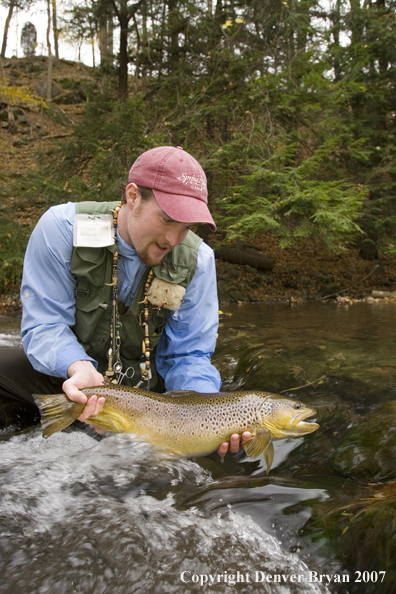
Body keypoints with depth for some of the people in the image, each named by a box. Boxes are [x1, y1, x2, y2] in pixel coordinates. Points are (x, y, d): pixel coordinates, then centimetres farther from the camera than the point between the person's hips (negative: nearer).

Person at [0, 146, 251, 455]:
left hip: (145, 389, 3)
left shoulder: (197, 259, -11)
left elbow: (188, 355, -8)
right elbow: (45, 325, -16)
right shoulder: (62, 227, -16)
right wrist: (79, 367, -38)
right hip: (66, 376, -2)